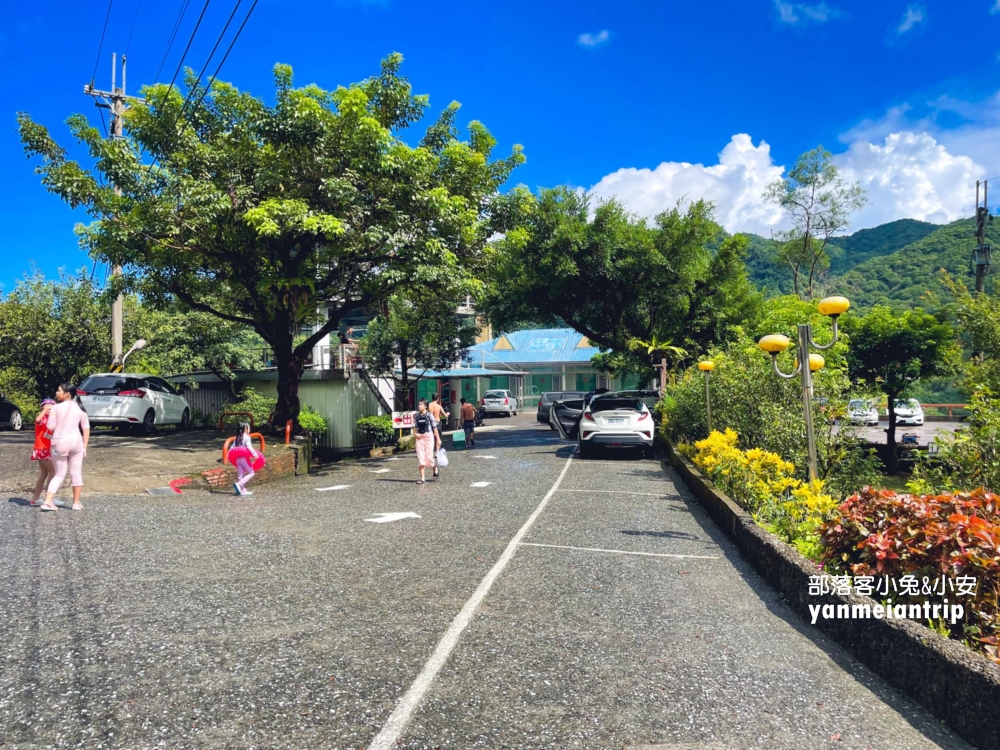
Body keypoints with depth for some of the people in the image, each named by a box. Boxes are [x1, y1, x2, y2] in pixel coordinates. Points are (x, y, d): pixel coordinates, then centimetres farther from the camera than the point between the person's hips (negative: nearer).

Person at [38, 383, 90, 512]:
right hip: (76, 442, 2)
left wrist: (47, 434, 18)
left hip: (60, 444, -2)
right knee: (76, 474, 10)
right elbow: (86, 429, 5)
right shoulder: (80, 409, 5)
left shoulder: (56, 408, -6)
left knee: (59, 474, 10)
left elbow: (50, 428, -5)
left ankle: (48, 501, -1)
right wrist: (84, 447, 9)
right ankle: (76, 503, 16)